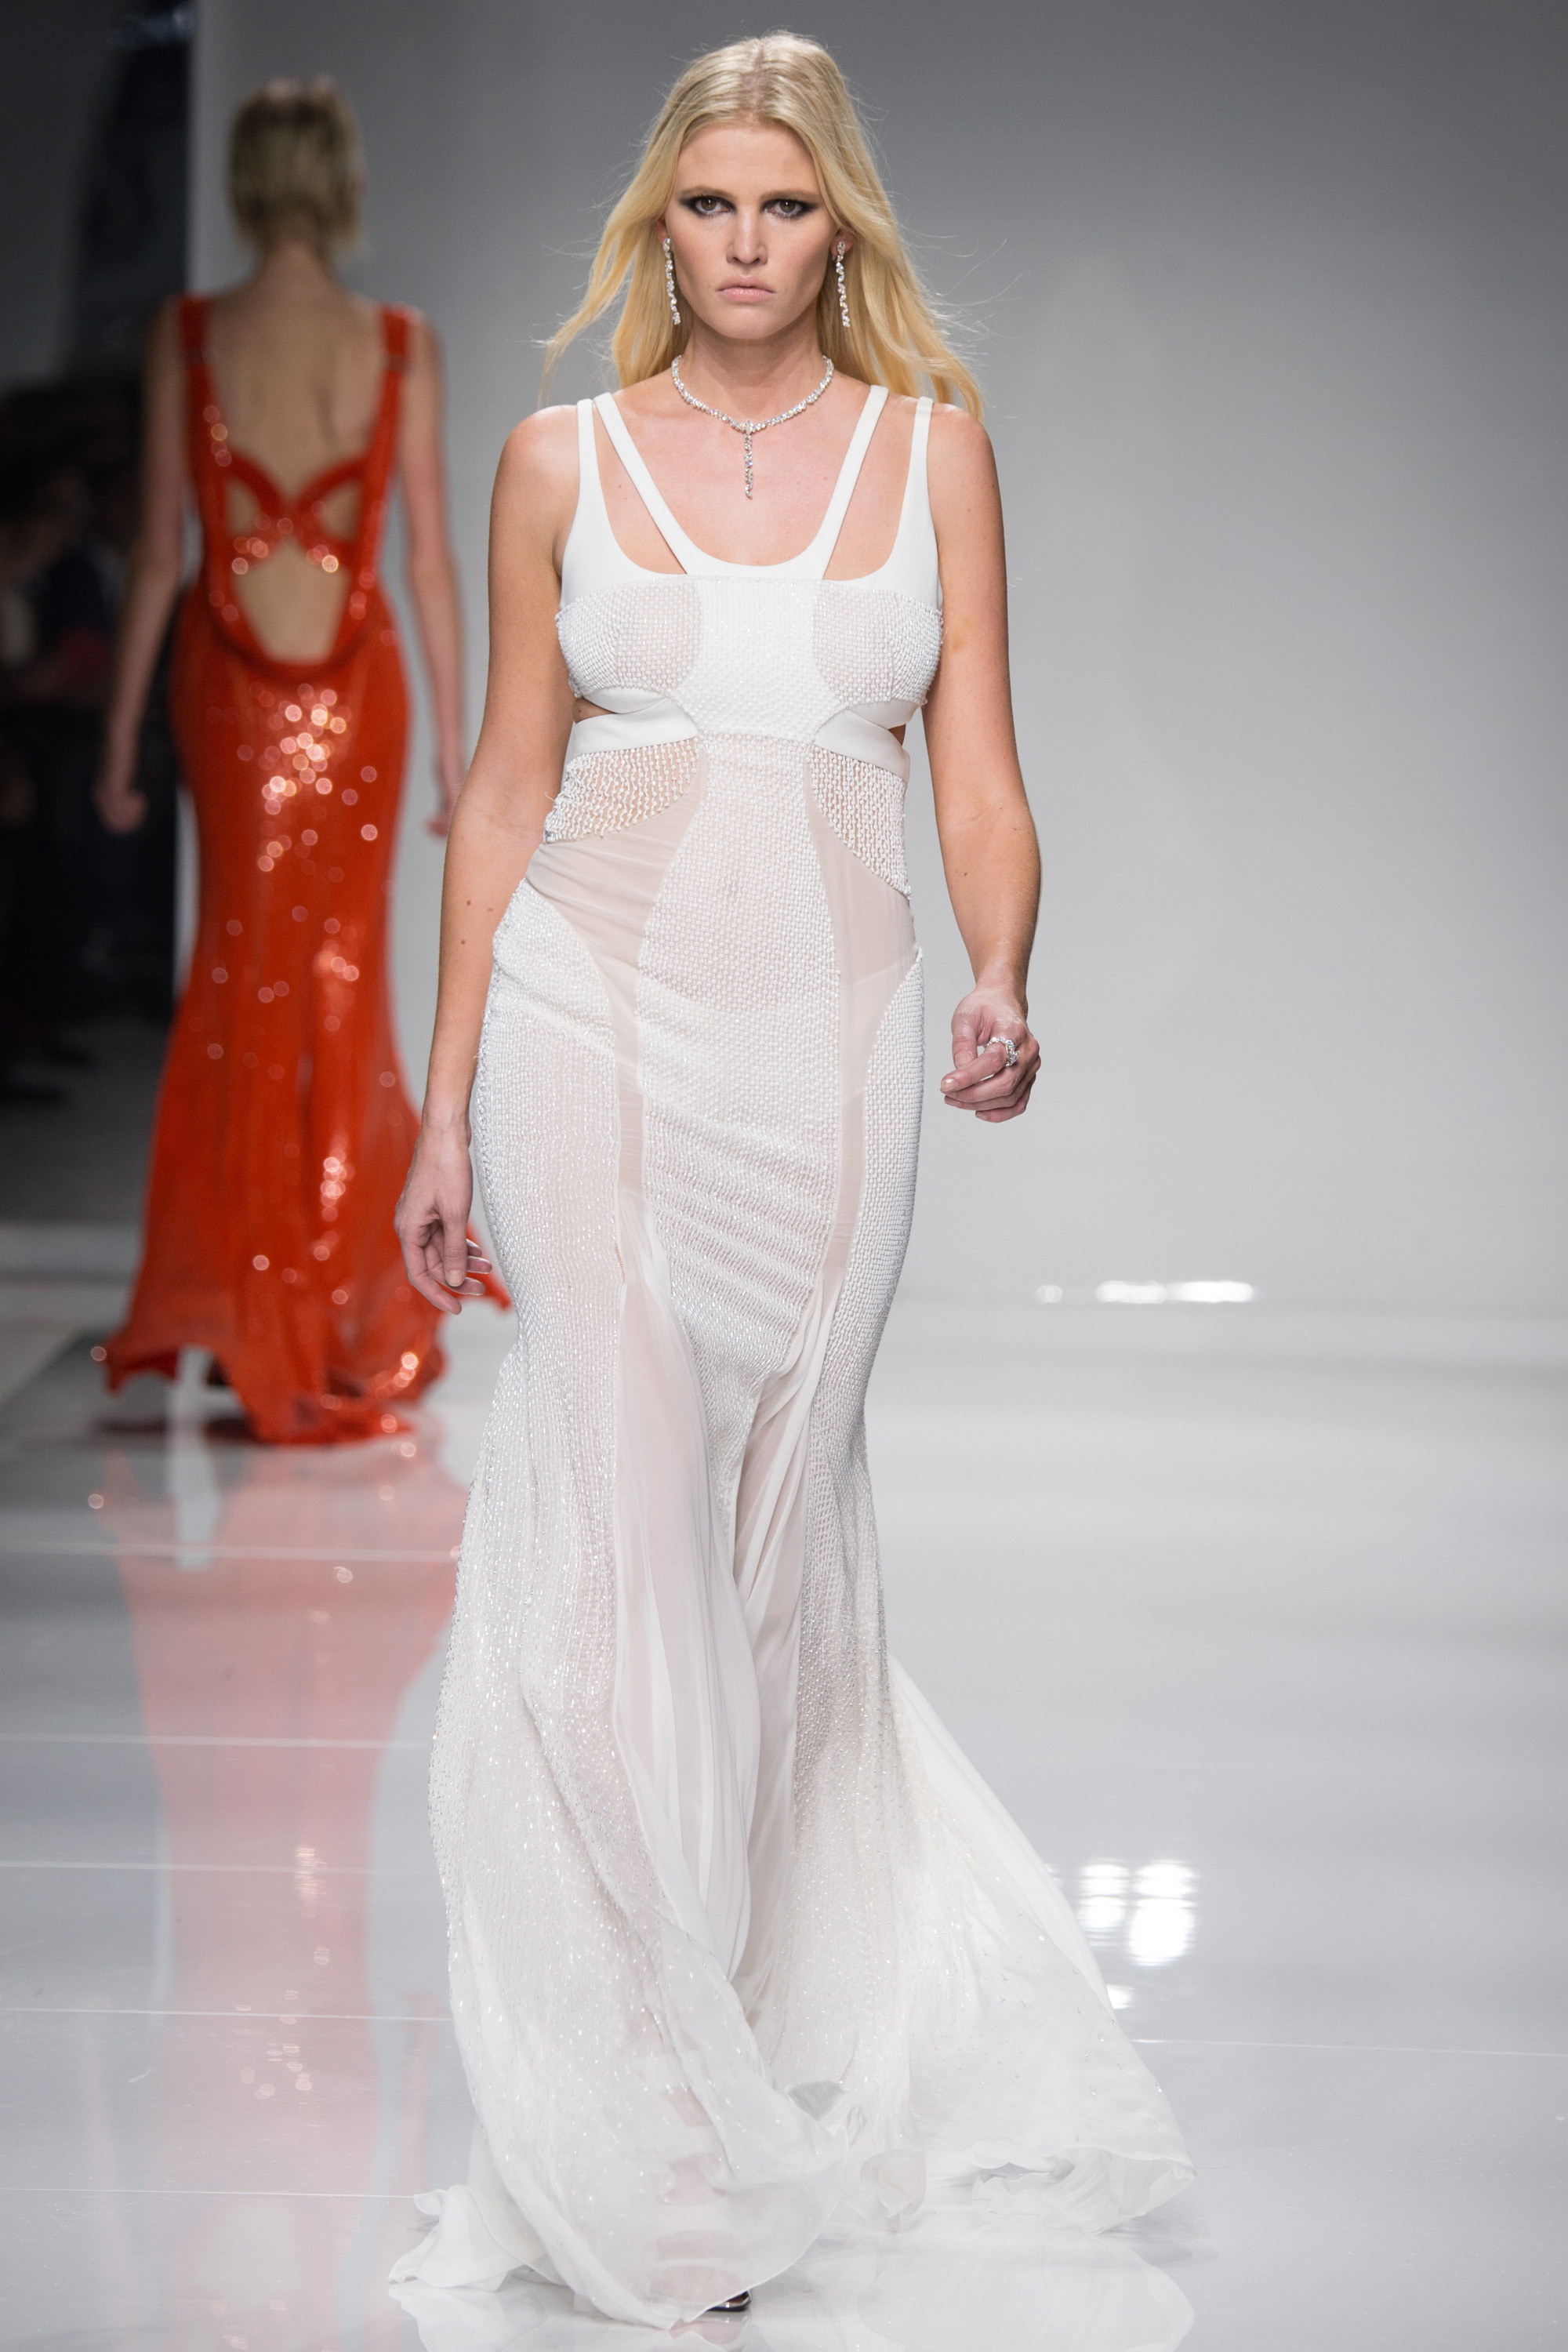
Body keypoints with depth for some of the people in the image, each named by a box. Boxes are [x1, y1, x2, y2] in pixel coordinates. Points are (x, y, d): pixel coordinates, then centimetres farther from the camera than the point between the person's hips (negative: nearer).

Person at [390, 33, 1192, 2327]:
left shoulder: (933, 447, 6)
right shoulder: (562, 461, 5)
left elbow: (981, 779, 3)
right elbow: (506, 792, 8)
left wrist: (1002, 991, -16)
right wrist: (447, 1108, 4)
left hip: (829, 1041, 1)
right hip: (597, 1021, -1)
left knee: (775, 1541, 9)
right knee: (628, 1529, -9)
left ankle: (815, 2027, 28)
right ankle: (651, 2144, -3)